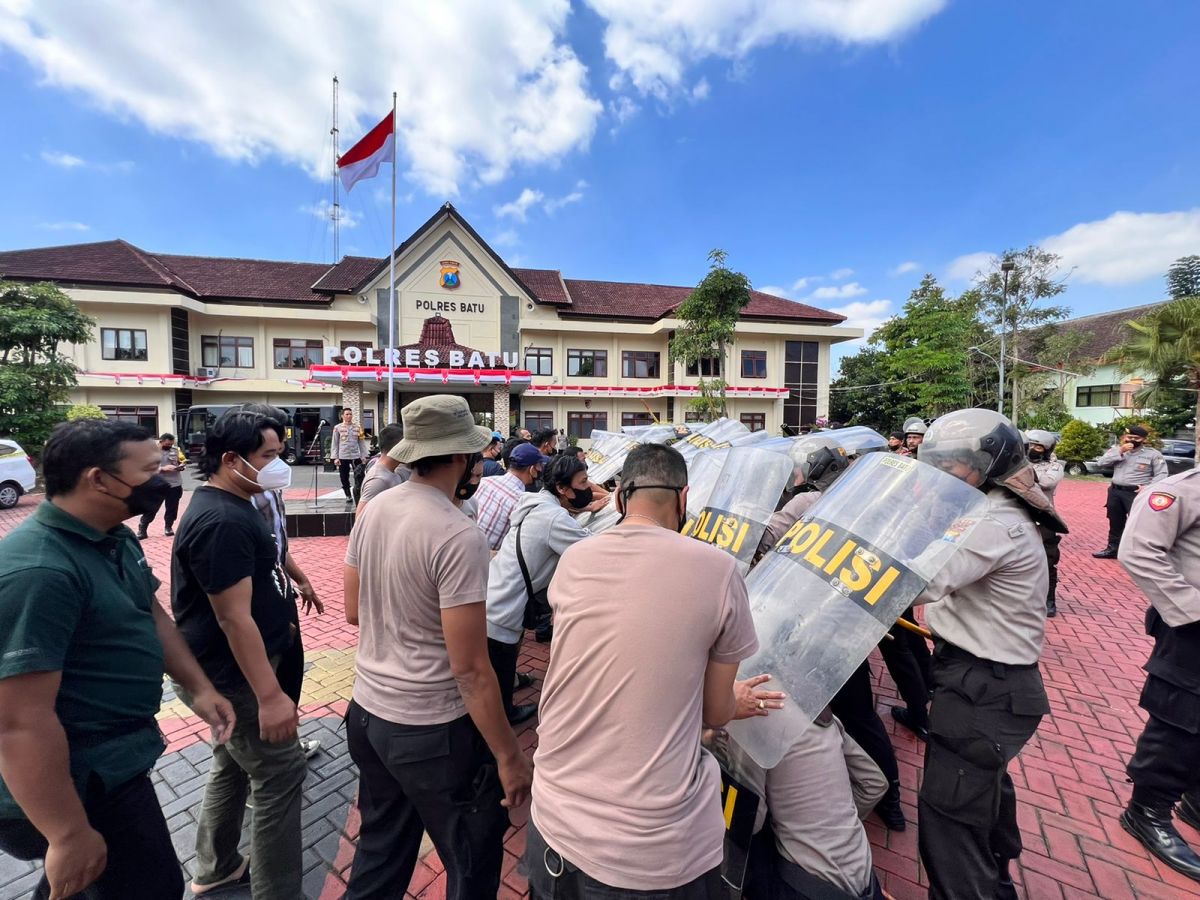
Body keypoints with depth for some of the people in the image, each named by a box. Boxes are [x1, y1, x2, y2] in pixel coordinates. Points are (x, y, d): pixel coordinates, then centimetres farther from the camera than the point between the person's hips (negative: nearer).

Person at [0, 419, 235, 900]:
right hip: (86, 782, -9)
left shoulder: (116, 539, 1)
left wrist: (199, 687, 6)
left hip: (111, 757, 9)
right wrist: (69, 836, -23)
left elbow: (150, 614, 12)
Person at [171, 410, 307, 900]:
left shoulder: (231, 506, 6)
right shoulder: (222, 521, -27)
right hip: (234, 674, -10)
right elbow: (234, 618, -28)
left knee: (233, 761, 25)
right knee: (280, 771, 1)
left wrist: (279, 618, 27)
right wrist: (270, 695, -26)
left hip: (235, 667, 10)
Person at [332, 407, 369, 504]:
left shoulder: (357, 428, 7)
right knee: (344, 478, 7)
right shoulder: (338, 428, 2)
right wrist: (335, 458, -5)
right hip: (343, 457, -1)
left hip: (356, 456, 1)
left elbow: (362, 443, 8)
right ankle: (348, 496, 19)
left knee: (360, 476, -4)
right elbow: (334, 444, 2)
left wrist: (364, 456, 3)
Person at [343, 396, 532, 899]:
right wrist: (508, 755, -13)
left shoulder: (375, 509, -3)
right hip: (432, 730, -7)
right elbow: (470, 668, -24)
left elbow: (354, 604, 10)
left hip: (367, 711, 7)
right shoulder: (458, 536, -27)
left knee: (379, 851, 29)